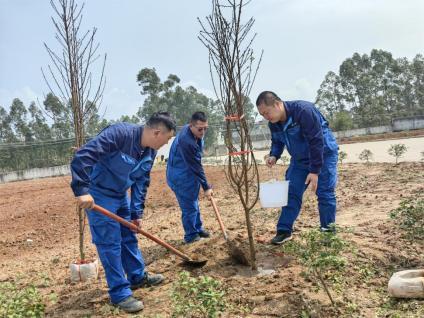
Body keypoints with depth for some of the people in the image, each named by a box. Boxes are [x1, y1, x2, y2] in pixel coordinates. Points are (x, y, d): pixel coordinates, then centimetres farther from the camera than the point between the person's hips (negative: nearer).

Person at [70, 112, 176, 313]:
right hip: (98, 195, -8)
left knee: (129, 237, 17)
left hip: (121, 195, 8)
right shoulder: (120, 133, -30)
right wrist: (82, 190, -40)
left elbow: (141, 183, 7)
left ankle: (138, 277, 35)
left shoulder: (150, 152, -3)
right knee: (110, 243, -4)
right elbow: (83, 156, -36)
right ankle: (120, 293, 7)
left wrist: (137, 213, 5)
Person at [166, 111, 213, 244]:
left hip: (189, 174, 10)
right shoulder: (186, 141, -33)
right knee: (189, 206, 0)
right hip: (181, 178, -10)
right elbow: (195, 167, -27)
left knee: (194, 203, 21)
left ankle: (198, 229, 36)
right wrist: (206, 187, -21)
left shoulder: (196, 133, -4)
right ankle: (190, 235, 17)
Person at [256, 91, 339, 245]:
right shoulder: (274, 123, -9)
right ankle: (284, 230, 8)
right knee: (291, 193, 2)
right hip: (300, 159, 6)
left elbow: (316, 142, -31)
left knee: (325, 193, -5)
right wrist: (274, 155, -14)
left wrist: (315, 171, -30)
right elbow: (277, 142, 9)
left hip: (324, 155, -6)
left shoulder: (303, 110, -32)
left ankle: (328, 231, 10)